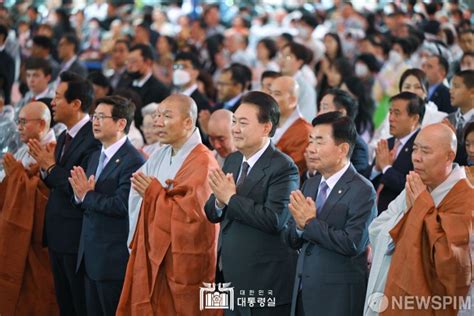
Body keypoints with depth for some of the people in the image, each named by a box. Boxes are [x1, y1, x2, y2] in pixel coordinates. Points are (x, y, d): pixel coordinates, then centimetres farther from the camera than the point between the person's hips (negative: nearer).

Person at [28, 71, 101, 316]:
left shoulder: (94, 139, -19)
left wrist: (51, 167, -15)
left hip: (77, 238, -9)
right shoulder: (64, 137, 11)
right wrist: (45, 167, -3)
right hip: (57, 236, 9)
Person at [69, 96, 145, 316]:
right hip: (90, 255, 9)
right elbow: (86, 205, 14)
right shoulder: (95, 157, 15)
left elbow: (121, 205, -23)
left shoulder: (132, 161, -15)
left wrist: (88, 195, -13)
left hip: (114, 257, -9)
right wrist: (80, 195, -8)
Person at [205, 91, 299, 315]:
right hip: (230, 276, 7)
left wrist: (231, 198, -19)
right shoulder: (232, 161, 11)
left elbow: (274, 219, -25)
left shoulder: (283, 167, -14)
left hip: (264, 281, -7)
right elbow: (212, 213, 12)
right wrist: (219, 201, -11)